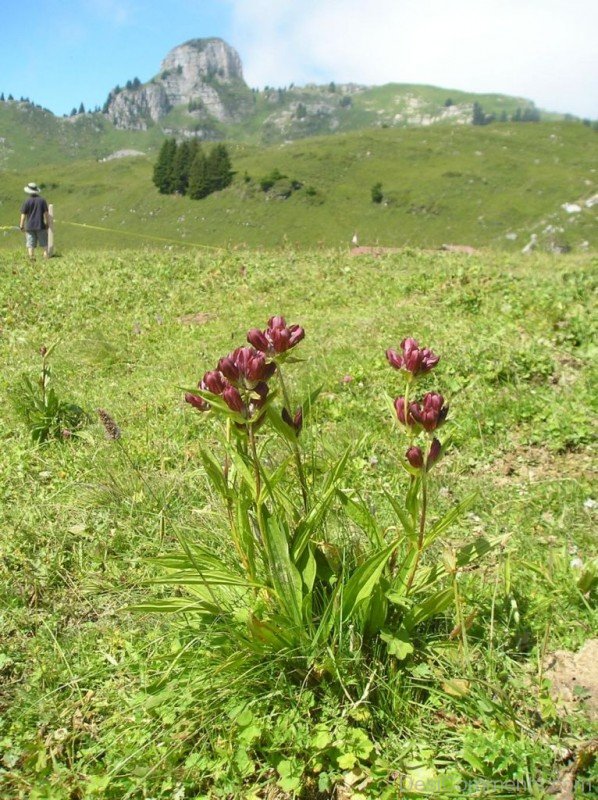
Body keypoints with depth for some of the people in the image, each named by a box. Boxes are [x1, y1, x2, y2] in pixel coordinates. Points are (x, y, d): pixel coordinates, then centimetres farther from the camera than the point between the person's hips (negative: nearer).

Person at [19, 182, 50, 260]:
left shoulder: (27, 201, -3)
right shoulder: (42, 200, -1)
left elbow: (23, 215, -3)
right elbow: (46, 213, -3)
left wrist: (21, 225, 4)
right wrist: (47, 223, 5)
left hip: (30, 226, -1)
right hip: (41, 226, 1)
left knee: (30, 245, 2)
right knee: (44, 244, 10)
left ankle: (32, 259, -4)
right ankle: (46, 257, 6)